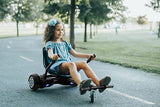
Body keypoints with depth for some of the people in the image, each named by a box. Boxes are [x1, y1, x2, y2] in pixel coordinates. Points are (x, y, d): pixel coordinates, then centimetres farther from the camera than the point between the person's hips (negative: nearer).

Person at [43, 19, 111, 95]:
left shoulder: (65, 43, 28)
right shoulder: (50, 43, 8)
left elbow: (75, 54, 26)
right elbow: (50, 53, -14)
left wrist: (88, 56, 15)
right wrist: (53, 56, -39)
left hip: (68, 62, 6)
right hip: (57, 65, -6)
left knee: (83, 63, -22)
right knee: (71, 64, -38)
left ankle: (99, 83, -38)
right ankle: (80, 85, -66)